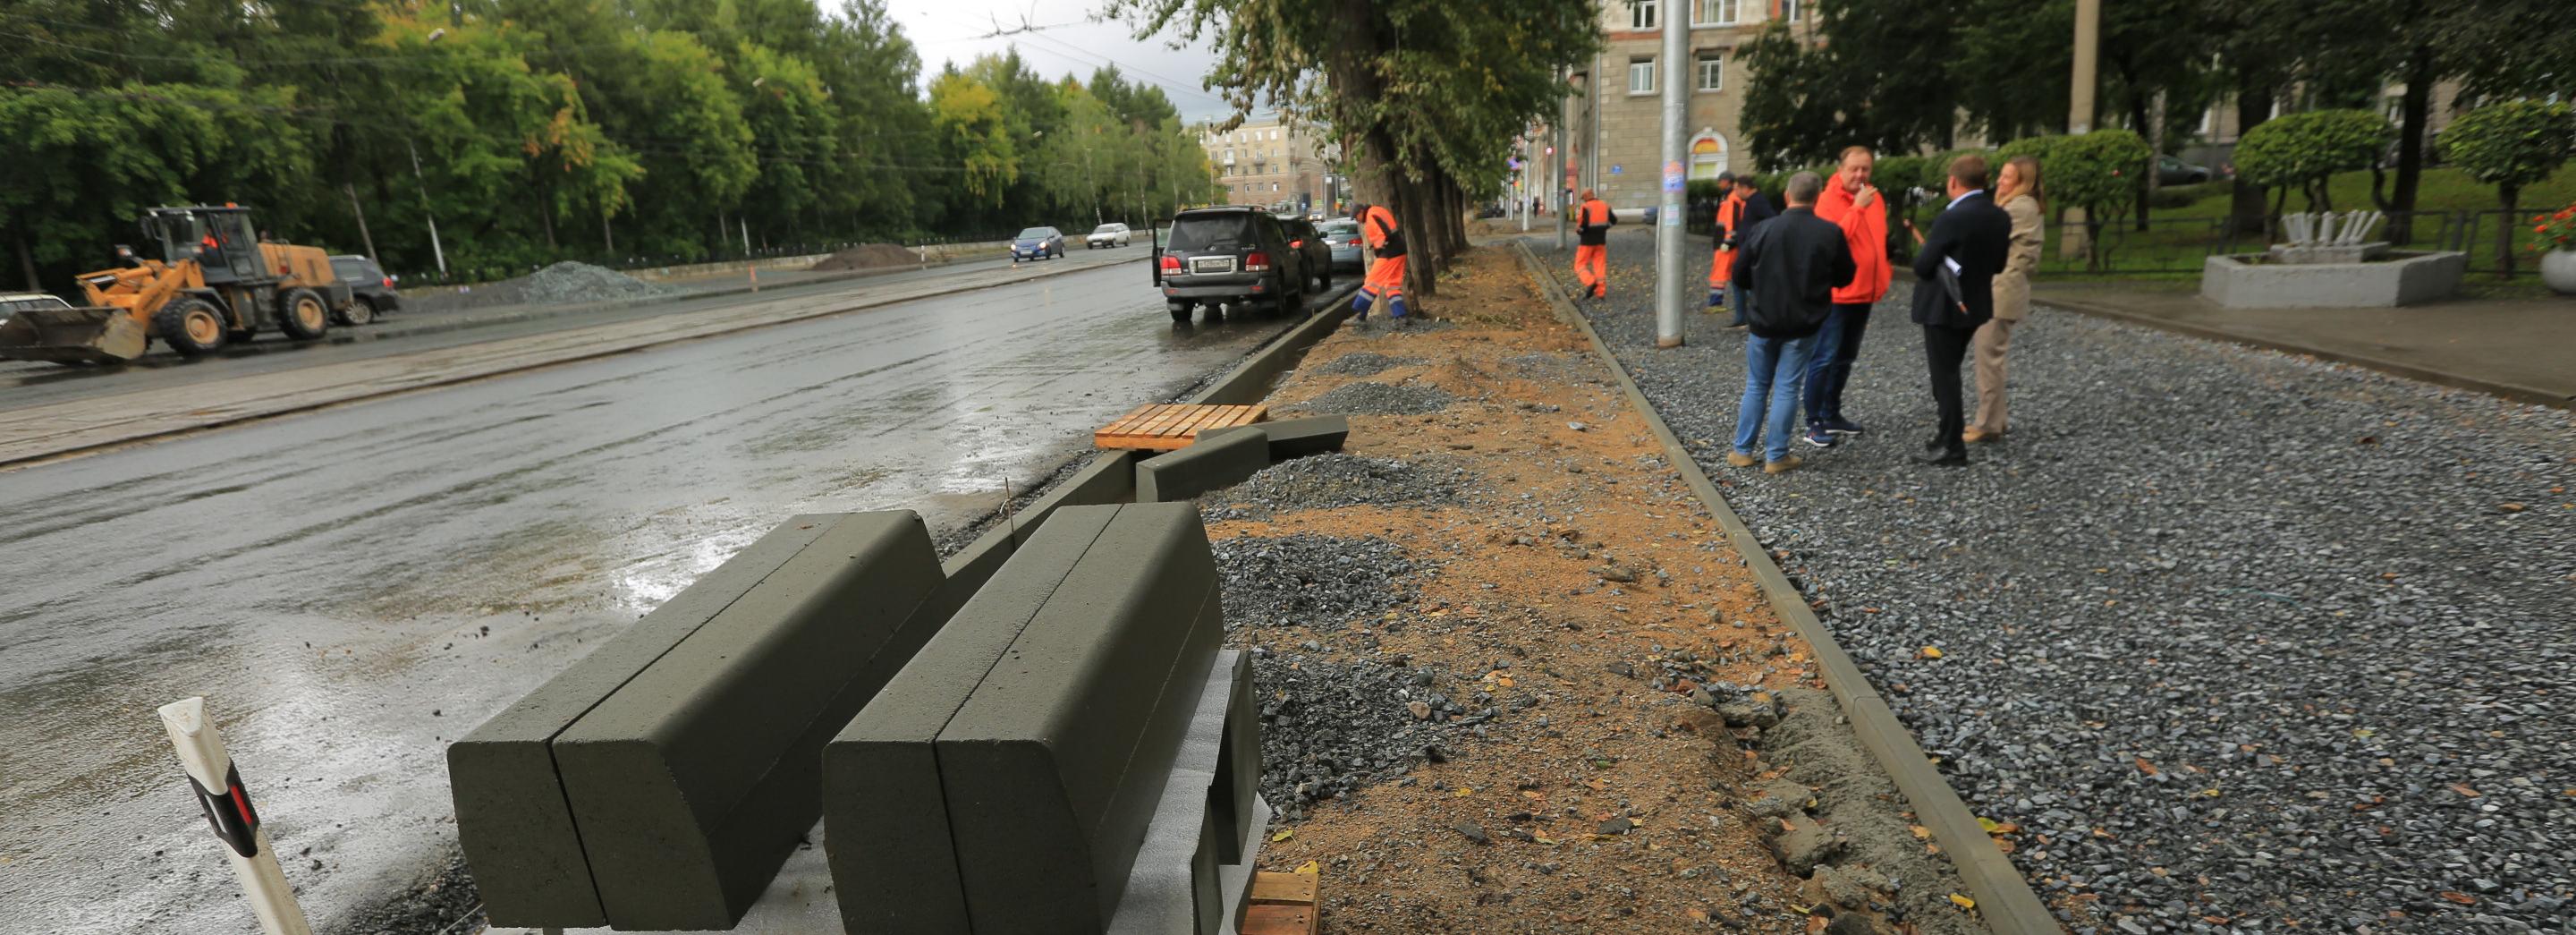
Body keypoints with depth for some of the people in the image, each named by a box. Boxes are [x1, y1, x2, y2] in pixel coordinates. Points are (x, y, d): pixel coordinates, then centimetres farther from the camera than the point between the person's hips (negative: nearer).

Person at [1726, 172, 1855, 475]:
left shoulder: (1763, 230, -8)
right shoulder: (1831, 233, -9)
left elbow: (1740, 275, 0)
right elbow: (1844, 277, 3)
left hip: (1764, 321, 1)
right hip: (1803, 325, -1)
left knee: (1756, 386, 13)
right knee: (1787, 388, 5)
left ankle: (1742, 450, 17)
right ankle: (1776, 456, 7)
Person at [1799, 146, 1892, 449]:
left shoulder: (1874, 197, 10)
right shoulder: (1828, 200, -13)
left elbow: (1879, 240, 21)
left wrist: (1884, 274, 17)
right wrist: (1857, 208, -27)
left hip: (1864, 293, 8)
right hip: (1835, 294, -8)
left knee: (1846, 357, 16)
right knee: (1824, 358, -7)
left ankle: (1832, 414, 27)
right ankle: (1814, 423, -1)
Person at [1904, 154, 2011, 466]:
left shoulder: (1951, 218, -22)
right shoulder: (2001, 217, 3)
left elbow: (1921, 265, -18)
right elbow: (1997, 265, 11)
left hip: (1943, 306, -8)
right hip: (1975, 304, 8)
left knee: (1944, 375, 1)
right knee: (1949, 370, 21)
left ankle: (1952, 447, 6)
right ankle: (1951, 429, 31)